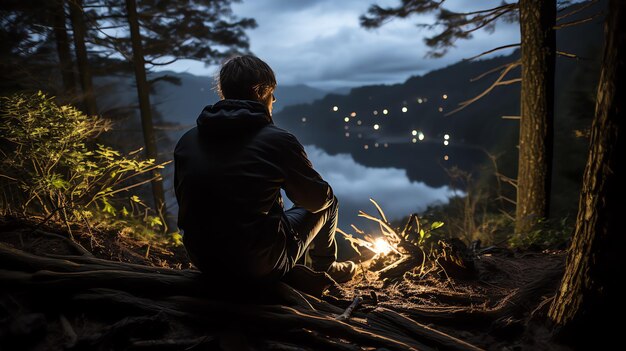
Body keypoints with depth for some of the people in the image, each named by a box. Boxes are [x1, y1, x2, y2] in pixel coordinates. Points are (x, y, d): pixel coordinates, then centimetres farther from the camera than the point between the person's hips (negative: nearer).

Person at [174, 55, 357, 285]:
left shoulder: (187, 141, -1)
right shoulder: (278, 141, -16)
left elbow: (186, 202, 12)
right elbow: (318, 199, -3)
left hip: (203, 261, 6)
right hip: (261, 267, -5)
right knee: (328, 204, 17)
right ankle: (326, 268, 43)